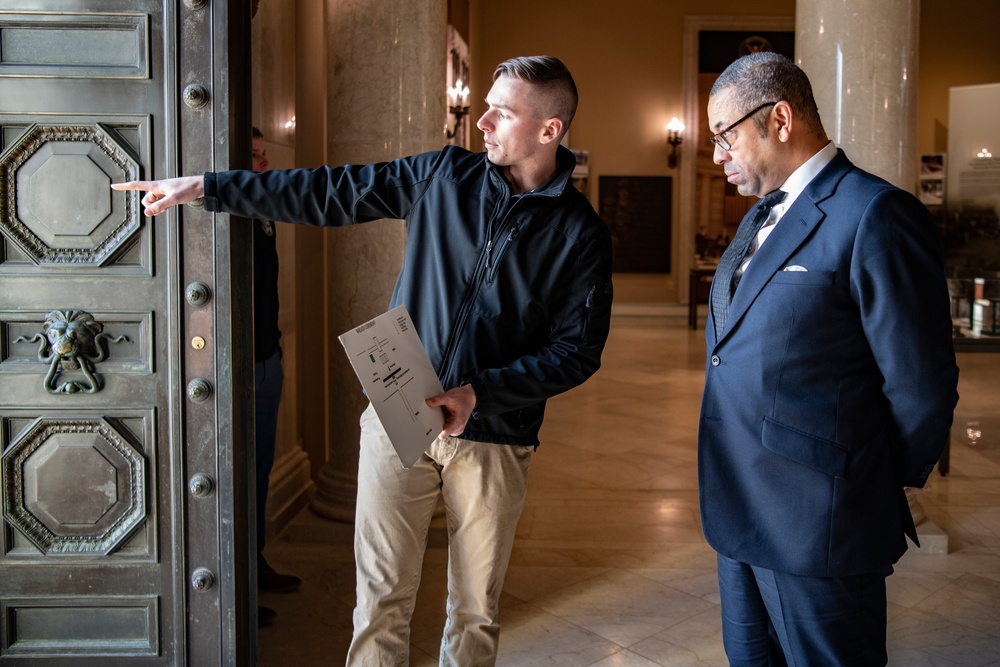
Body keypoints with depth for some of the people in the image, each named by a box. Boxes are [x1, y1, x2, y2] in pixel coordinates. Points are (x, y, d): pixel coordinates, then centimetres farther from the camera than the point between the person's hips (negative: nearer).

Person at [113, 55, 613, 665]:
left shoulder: (580, 233, -2)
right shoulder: (445, 175, 3)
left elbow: (577, 349, -4)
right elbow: (329, 194, 6)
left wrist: (479, 393, -16)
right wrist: (204, 186, 5)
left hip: (493, 436, -1)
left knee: (476, 612, 10)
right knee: (382, 598, 5)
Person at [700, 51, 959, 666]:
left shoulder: (875, 215, -16)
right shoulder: (763, 217, 13)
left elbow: (922, 381, -16)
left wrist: (890, 484, -1)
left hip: (817, 523, -8)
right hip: (741, 512, 9)